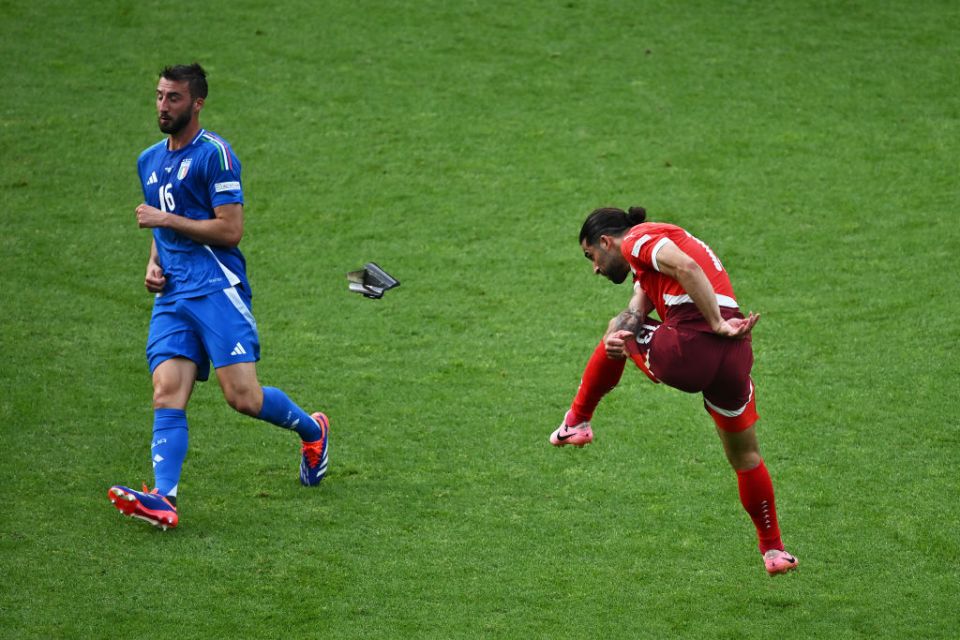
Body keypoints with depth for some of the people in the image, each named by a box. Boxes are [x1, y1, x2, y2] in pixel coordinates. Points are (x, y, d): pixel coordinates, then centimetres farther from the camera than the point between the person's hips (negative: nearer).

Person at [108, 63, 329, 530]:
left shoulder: (214, 154, -6)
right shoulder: (149, 161, 19)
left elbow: (230, 230, -12)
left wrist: (166, 220, -11)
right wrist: (154, 264, 12)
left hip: (216, 286, -7)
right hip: (171, 295, 7)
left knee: (242, 396, -11)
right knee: (167, 394, -12)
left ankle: (312, 429, 19)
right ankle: (163, 499, -26)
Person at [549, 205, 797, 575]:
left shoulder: (637, 239, 6)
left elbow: (687, 267, -14)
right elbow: (634, 314, 19)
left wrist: (717, 324, -14)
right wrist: (617, 336, -4)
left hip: (689, 349, -8)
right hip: (734, 354, 8)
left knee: (616, 337, 25)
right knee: (745, 456, 24)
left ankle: (577, 422, 38)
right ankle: (773, 550, 31)